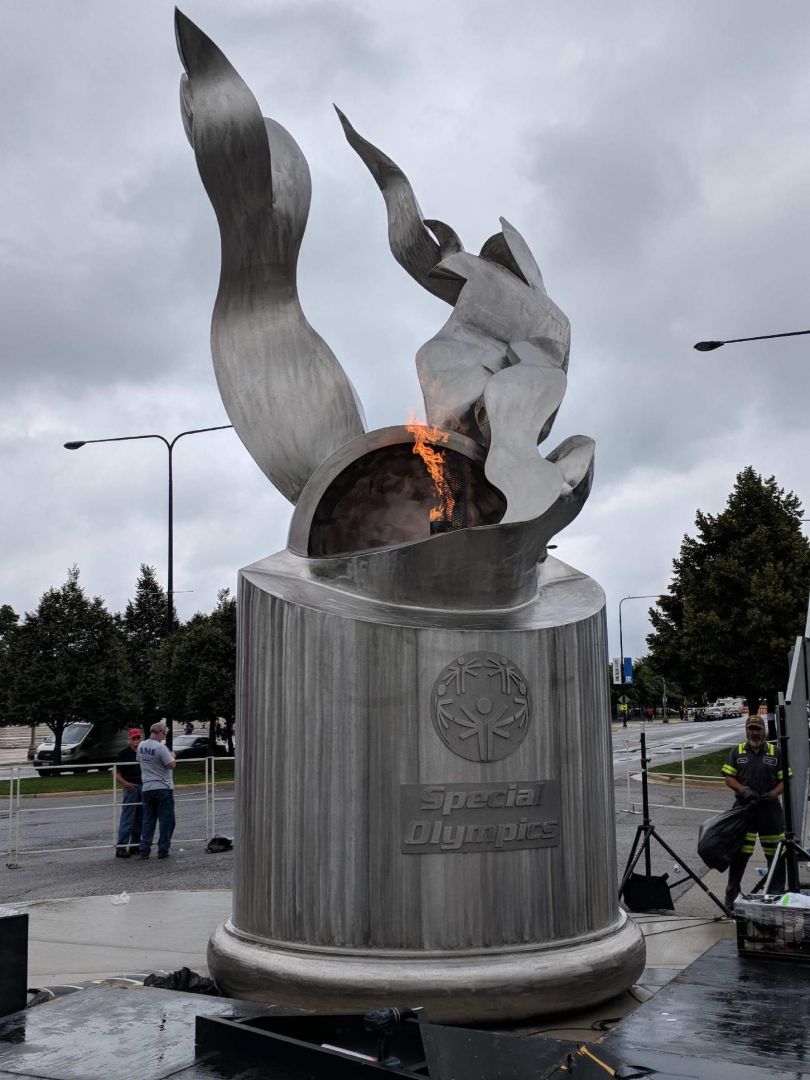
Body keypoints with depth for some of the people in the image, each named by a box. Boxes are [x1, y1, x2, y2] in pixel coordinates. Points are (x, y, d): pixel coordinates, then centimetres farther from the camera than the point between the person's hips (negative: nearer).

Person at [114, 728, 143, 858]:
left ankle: (135, 845, 19)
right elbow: (117, 774, -7)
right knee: (127, 818, -9)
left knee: (140, 818, 10)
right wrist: (125, 783, -21)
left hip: (143, 787, 6)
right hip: (130, 788, -6)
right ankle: (121, 847, -9)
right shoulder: (124, 753, -4)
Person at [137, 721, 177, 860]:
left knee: (148, 820, 11)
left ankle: (144, 850, 8)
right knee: (166, 820, 3)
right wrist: (172, 756, 2)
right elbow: (171, 765, -19)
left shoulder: (141, 746, 5)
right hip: (163, 788, -6)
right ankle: (163, 850, 2)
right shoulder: (160, 747, -17)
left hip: (147, 789, 6)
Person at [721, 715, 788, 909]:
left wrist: (773, 793, -11)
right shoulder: (737, 752, 9)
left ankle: (777, 894, 16)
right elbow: (728, 777, 5)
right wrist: (743, 790, -12)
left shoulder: (775, 752, 9)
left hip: (770, 808, 1)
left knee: (776, 855, 1)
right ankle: (732, 895, 9)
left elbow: (784, 779, 7)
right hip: (743, 808, 0)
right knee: (740, 853, -2)